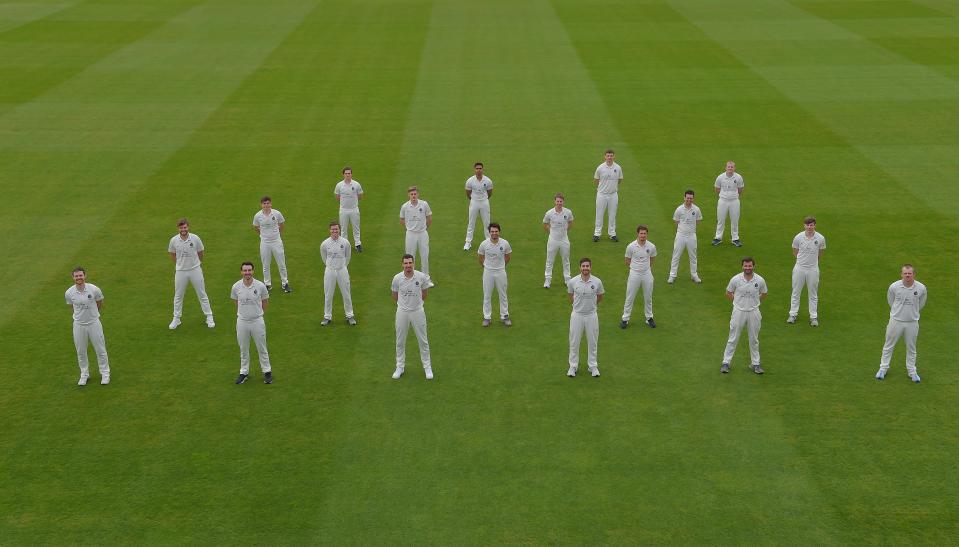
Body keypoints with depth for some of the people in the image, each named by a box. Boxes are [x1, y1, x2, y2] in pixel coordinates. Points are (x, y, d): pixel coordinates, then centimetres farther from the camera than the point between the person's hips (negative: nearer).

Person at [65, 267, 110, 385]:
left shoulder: (94, 289, -15)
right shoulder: (69, 293, -10)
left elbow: (100, 304, 5)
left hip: (94, 323, -1)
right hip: (79, 325, 1)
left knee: (100, 349, 7)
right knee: (80, 351, 11)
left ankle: (105, 373, 23)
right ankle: (84, 374, 29)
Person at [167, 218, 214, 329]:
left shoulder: (195, 238, -10)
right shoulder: (174, 240, -7)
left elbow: (200, 253, 5)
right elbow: (172, 255, 9)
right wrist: (180, 264, 13)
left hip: (195, 270, -1)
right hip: (181, 271, 1)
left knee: (202, 294, 6)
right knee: (178, 296, 11)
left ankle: (209, 317, 14)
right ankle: (176, 319, 24)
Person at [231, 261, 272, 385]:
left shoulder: (261, 286, -11)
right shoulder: (236, 287, -7)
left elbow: (265, 301, 5)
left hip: (257, 321, -1)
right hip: (242, 321, 1)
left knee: (262, 348, 10)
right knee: (243, 349, 13)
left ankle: (267, 371, 23)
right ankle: (244, 372, 26)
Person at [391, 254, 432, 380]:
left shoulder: (422, 277, -11)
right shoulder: (397, 278, -10)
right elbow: (394, 296, 7)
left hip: (417, 311, -1)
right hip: (402, 312, 1)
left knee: (423, 340, 7)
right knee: (400, 341, 10)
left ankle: (427, 367, 20)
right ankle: (400, 367, 25)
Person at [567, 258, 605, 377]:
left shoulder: (597, 282, -9)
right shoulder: (572, 282, -9)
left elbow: (600, 297, 9)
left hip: (591, 315, 0)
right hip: (577, 315, 0)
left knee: (592, 342, 10)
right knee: (574, 342, 6)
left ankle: (593, 366, 23)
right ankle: (573, 366, 20)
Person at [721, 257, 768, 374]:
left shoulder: (760, 280, -7)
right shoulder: (735, 279, -10)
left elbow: (764, 294, 11)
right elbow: (728, 293, 6)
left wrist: (754, 302, 7)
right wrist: (738, 302, 6)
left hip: (753, 312, 1)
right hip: (739, 312, -1)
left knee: (754, 339, 12)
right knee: (733, 338, 4)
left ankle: (756, 364, 22)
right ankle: (726, 362, 11)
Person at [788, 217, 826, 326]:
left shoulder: (820, 238, -8)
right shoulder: (798, 237, -8)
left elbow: (820, 254, 10)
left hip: (813, 269, 0)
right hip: (799, 268, 0)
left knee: (813, 294, 9)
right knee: (796, 292, 8)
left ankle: (814, 317, 16)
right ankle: (792, 314, 18)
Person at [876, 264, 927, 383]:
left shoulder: (921, 288, -11)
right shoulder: (894, 287, -14)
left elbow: (921, 304, 8)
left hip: (912, 323, 1)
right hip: (896, 321, -1)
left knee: (911, 347, 14)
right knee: (889, 345, 9)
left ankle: (912, 371, 27)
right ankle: (883, 368, 23)